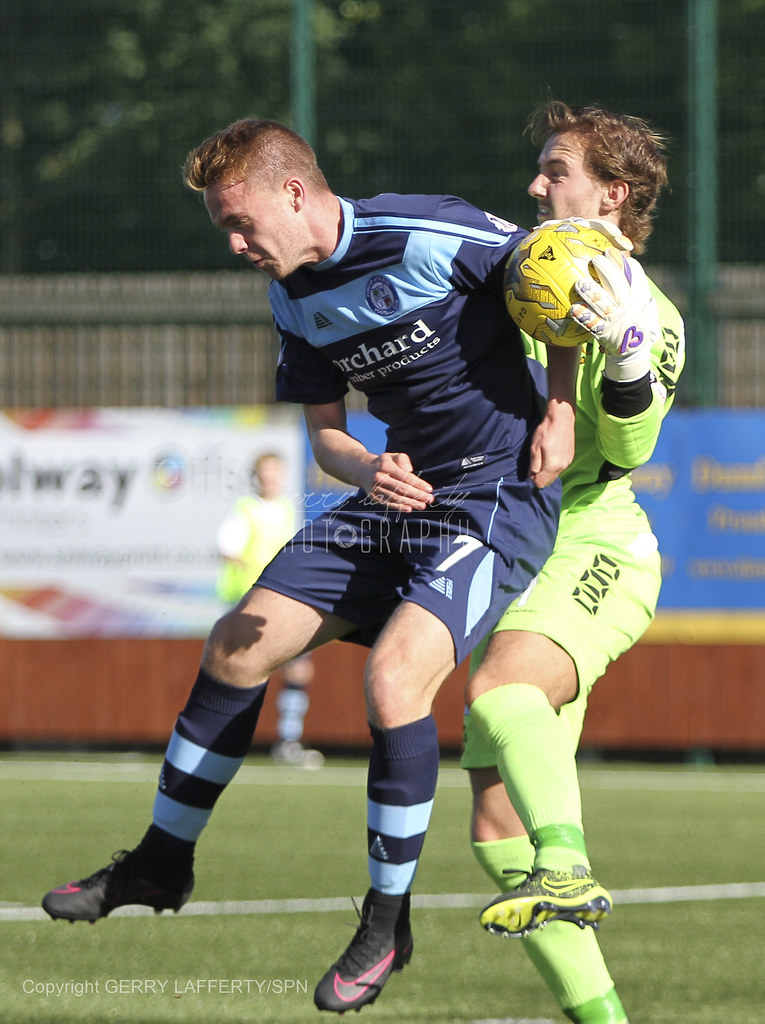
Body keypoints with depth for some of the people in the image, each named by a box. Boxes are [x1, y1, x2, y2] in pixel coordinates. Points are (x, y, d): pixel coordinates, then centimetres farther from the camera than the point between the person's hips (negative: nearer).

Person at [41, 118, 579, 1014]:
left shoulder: (435, 238, -21)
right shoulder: (296, 301, 2)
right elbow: (325, 433, 10)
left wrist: (558, 416, -10)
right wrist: (368, 473, -13)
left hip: (499, 498, -8)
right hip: (401, 496, 8)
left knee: (394, 677, -25)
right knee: (238, 643, 7)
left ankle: (387, 922, -7)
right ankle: (163, 862, 26)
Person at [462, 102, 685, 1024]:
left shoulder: (652, 317, -2)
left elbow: (624, 451, -15)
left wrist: (625, 353, -30)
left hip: (592, 551, -7)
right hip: (513, 562, 7)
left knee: (499, 688, -39)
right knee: (497, 829, -2)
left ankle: (569, 874, -53)